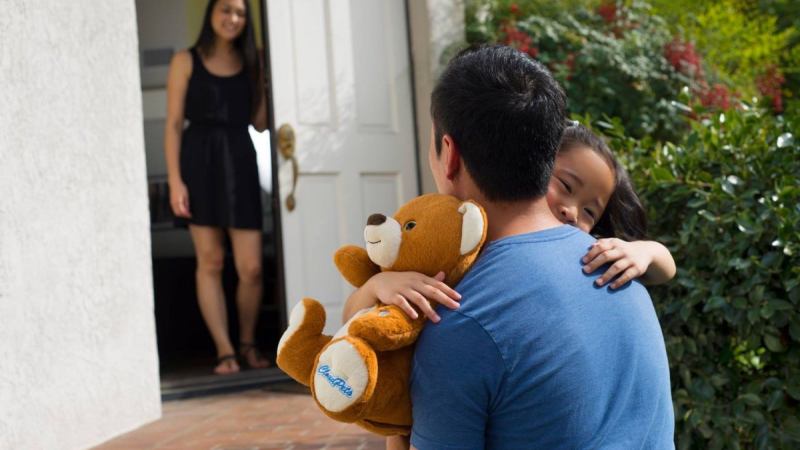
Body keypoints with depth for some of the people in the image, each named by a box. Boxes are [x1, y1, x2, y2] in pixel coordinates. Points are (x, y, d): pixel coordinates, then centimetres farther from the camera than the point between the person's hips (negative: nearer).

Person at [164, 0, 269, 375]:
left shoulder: (250, 63, 13)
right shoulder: (186, 61, 5)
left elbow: (260, 122, 10)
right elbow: (173, 124, 0)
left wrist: (268, 79, 2)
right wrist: (174, 179, -9)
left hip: (240, 161, 2)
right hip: (199, 161, -2)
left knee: (250, 267, -4)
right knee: (210, 262, -1)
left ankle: (248, 344, 18)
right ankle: (225, 351, 7)